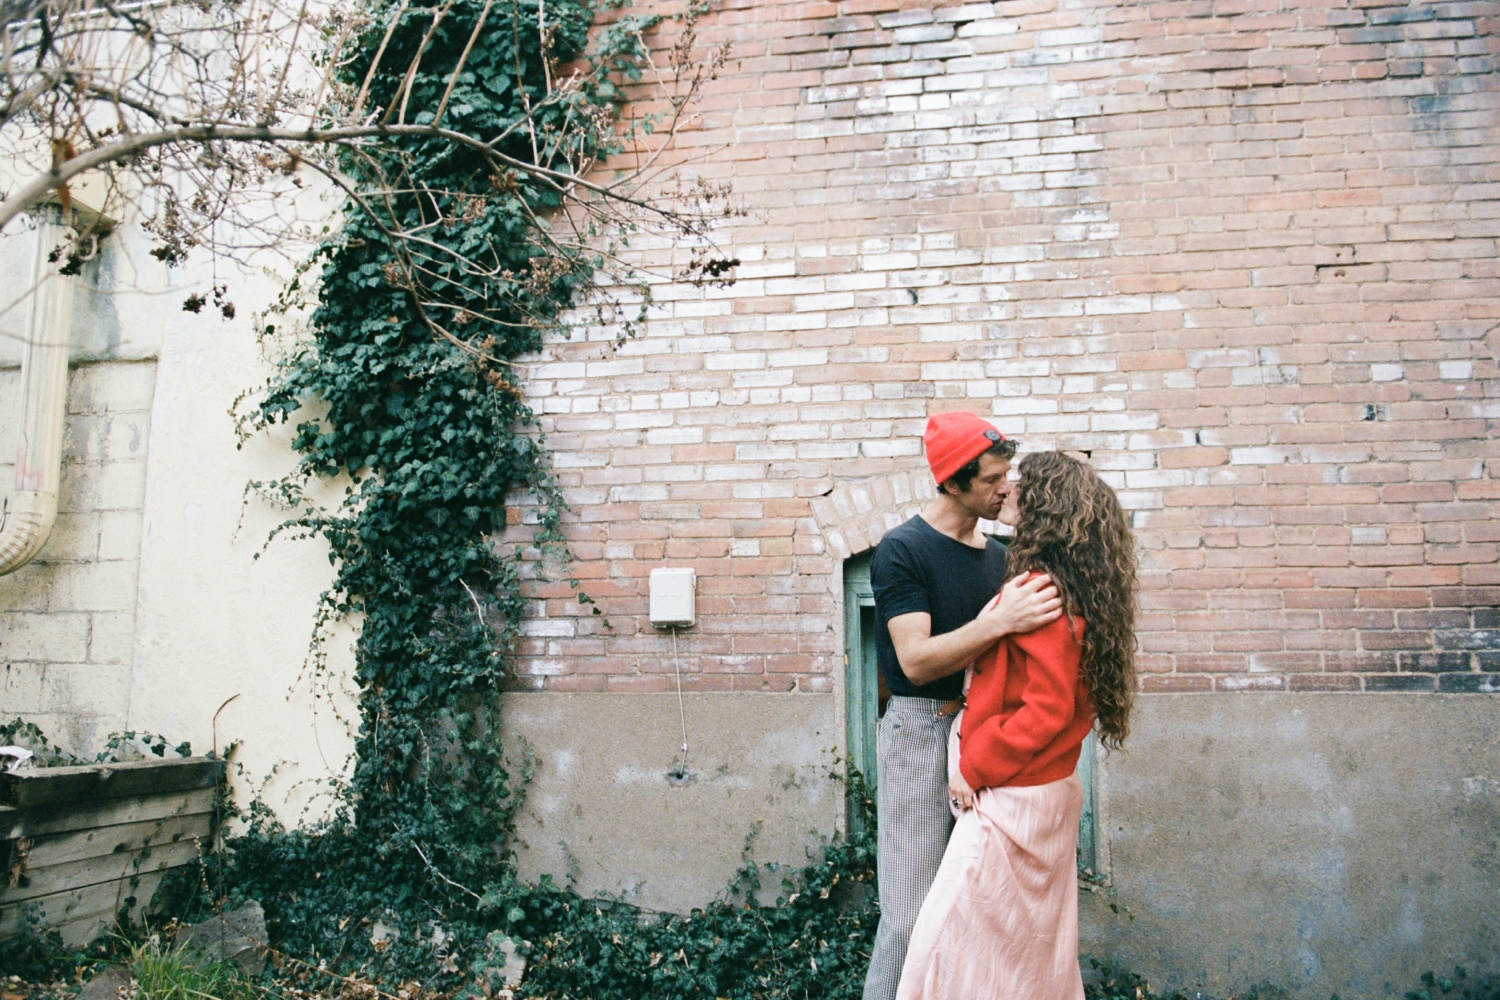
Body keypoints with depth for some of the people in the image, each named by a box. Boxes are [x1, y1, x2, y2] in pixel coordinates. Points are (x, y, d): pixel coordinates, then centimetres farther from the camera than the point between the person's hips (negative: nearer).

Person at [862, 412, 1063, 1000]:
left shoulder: (997, 555, 11)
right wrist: (999, 623, -30)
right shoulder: (903, 550, -10)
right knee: (912, 913, -3)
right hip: (921, 734, -6)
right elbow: (915, 659, -19)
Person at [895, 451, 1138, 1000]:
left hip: (1013, 800, -10)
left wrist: (975, 768, -15)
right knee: (1037, 936, 20)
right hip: (1052, 791, 10)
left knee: (953, 936, -2)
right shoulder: (1076, 589, 8)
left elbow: (1048, 707, -23)